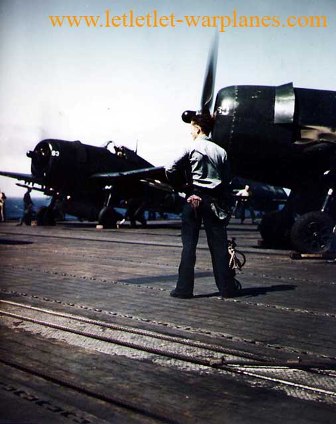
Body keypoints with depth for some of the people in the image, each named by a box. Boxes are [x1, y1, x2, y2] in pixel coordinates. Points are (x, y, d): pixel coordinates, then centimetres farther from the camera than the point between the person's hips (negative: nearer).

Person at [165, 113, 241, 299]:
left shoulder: (192, 148, -4)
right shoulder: (221, 151, 8)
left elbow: (171, 171, -10)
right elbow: (227, 180, 8)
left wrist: (180, 186, 9)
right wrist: (225, 205, 13)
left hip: (194, 198, -3)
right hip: (214, 200, 3)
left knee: (189, 244, 1)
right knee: (219, 245, 7)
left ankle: (184, 288, 1)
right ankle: (227, 287, 9)